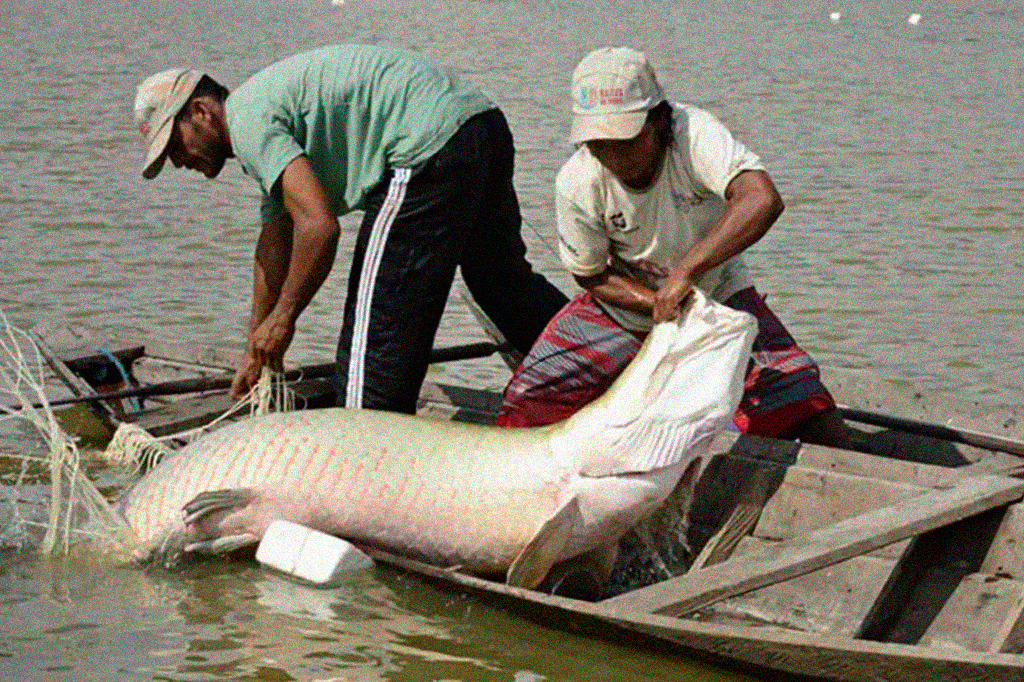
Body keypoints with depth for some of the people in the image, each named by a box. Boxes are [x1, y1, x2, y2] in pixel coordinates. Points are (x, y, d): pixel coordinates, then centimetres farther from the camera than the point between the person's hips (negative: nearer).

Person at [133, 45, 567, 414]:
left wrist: (283, 317, -6)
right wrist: (257, 349, 34)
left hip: (432, 147, -11)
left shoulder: (247, 120, -8)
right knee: (504, 279, 29)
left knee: (378, 320, -4)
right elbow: (274, 245, 30)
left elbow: (318, 225, -20)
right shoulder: (265, 104, 23)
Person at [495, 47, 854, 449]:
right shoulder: (576, 184, -22)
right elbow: (592, 276, -7)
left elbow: (763, 201, -48)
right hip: (628, 299, 2)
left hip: (716, 291, -2)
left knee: (817, 424, -17)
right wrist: (659, 304, -24)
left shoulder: (694, 133, -31)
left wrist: (685, 272, -49)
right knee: (526, 406, -9)